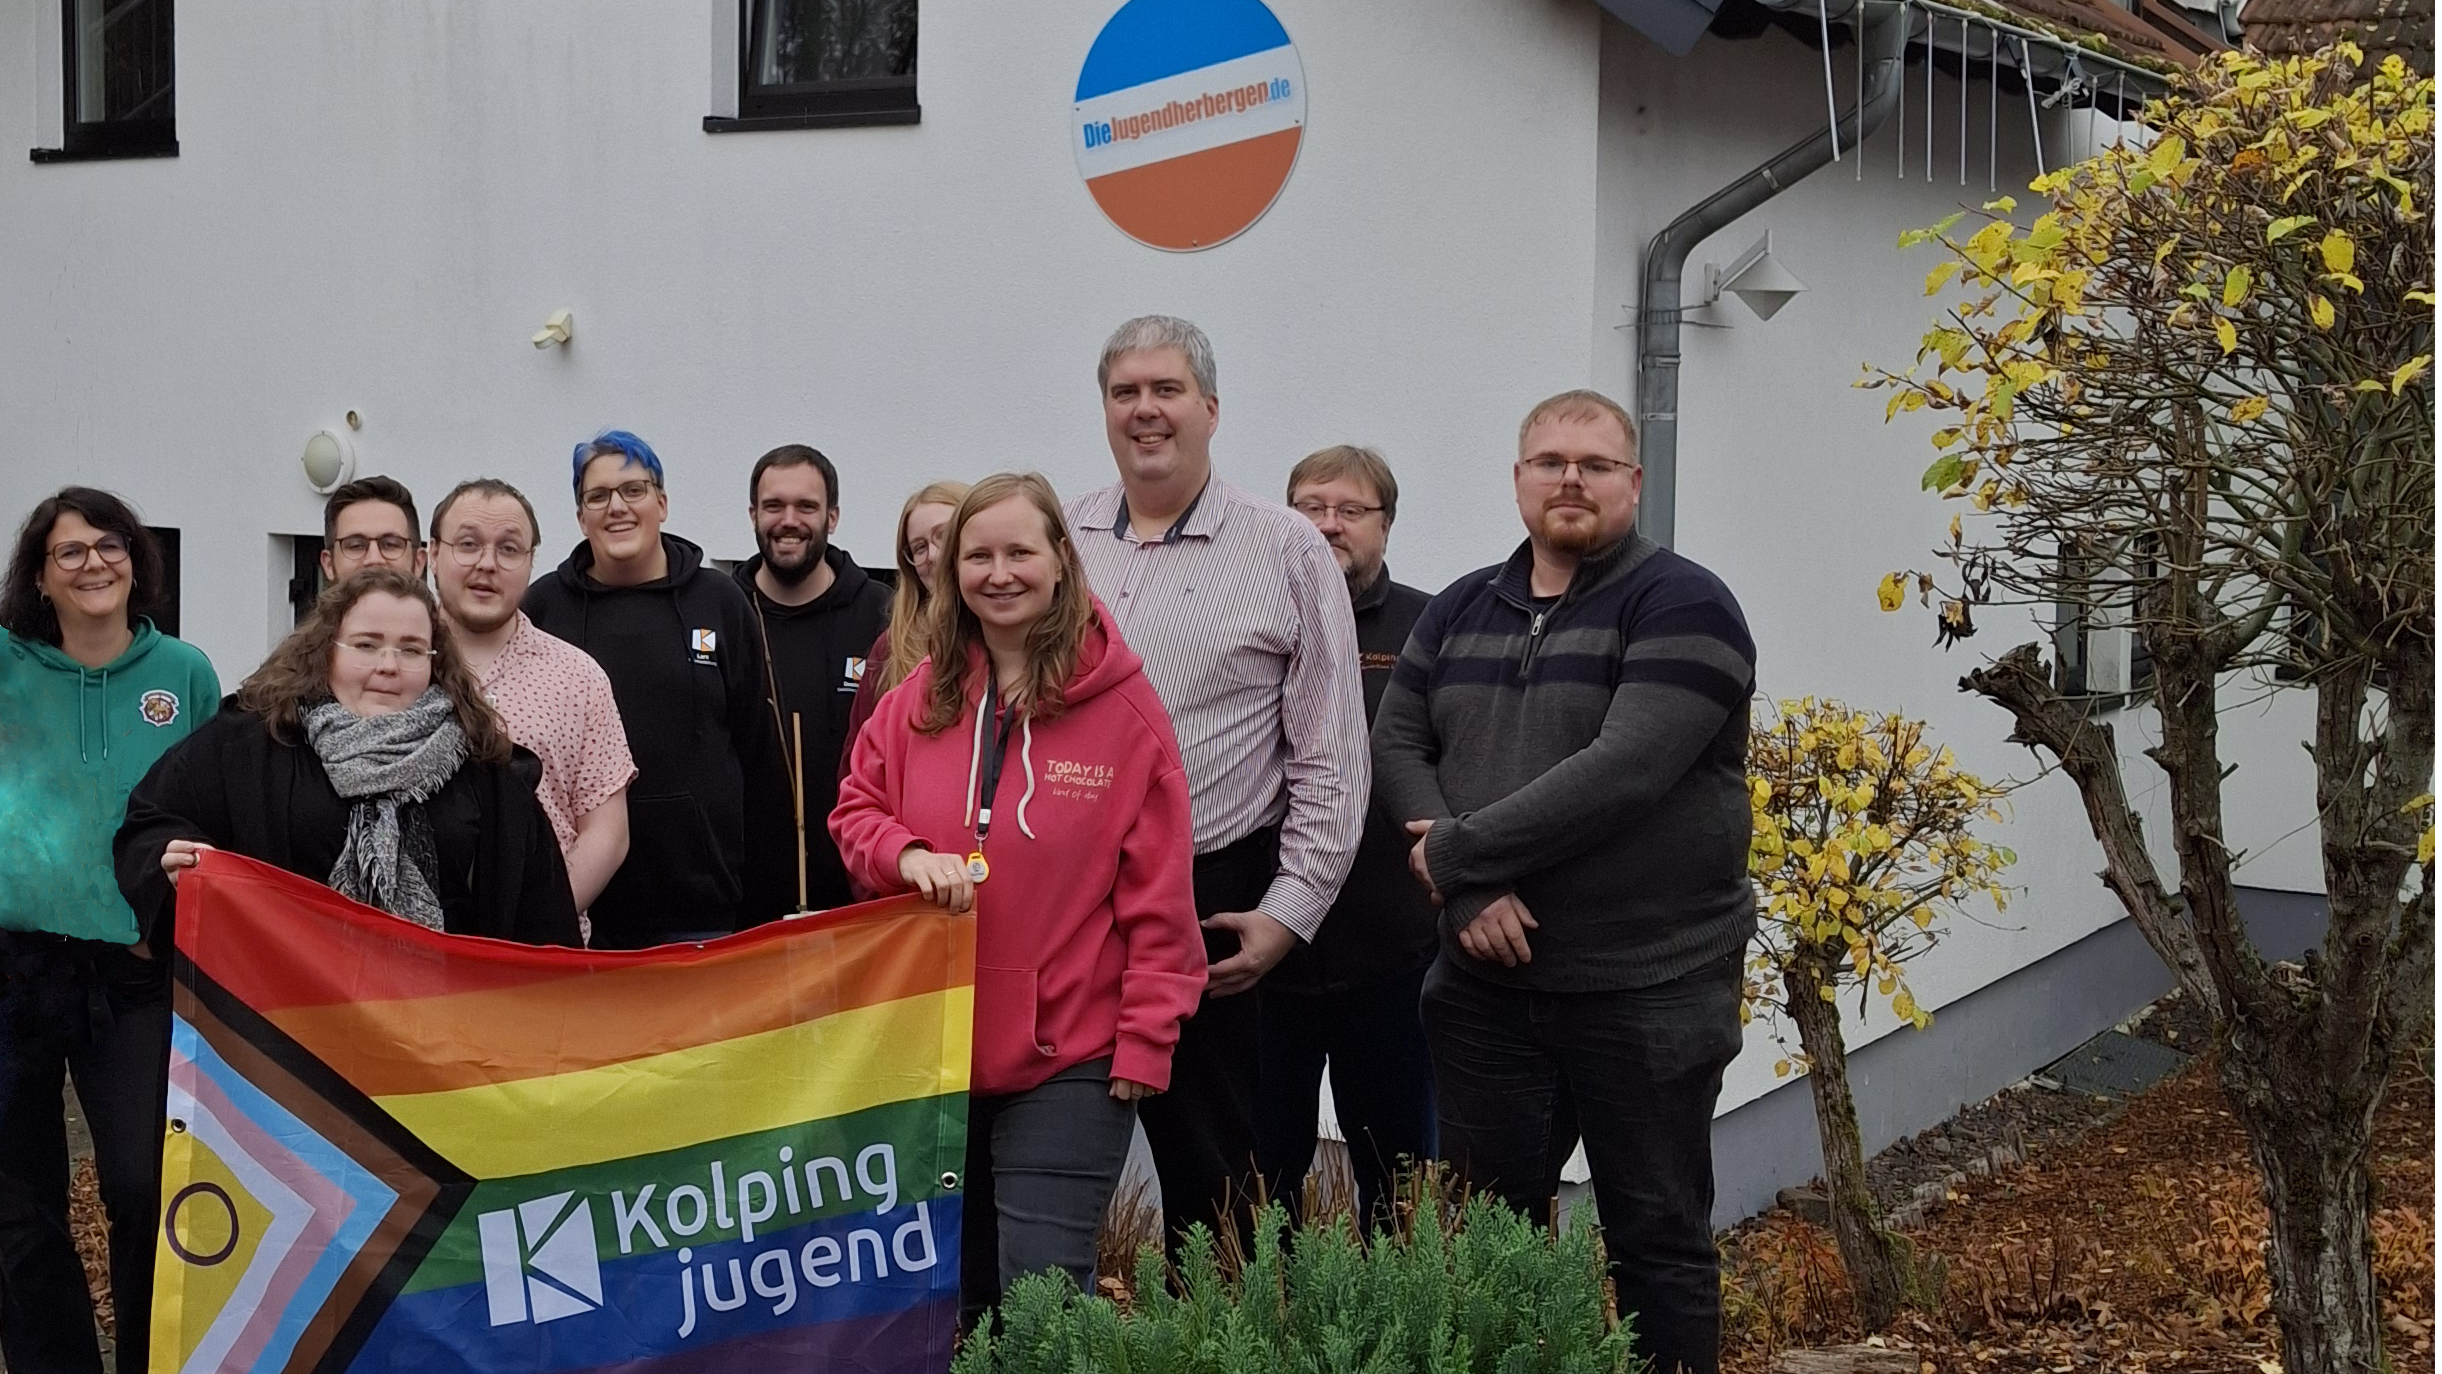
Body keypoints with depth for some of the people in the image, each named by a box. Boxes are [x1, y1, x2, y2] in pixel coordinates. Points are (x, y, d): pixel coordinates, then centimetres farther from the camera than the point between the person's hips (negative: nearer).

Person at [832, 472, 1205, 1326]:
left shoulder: (1123, 706, -8)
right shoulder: (919, 698, 5)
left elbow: (1159, 893, -8)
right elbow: (855, 811, 13)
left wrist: (1145, 1039, -9)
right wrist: (907, 855, -10)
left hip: (1069, 1059, -5)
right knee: (943, 1291, 17)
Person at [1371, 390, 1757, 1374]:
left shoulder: (1680, 607, -9)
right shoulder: (1460, 610, 11)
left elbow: (1623, 771, -21)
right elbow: (1394, 746, 3)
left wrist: (1457, 851, -16)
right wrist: (1469, 888, -14)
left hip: (1647, 991, -5)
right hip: (1486, 982, 5)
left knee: (1657, 1237, 6)